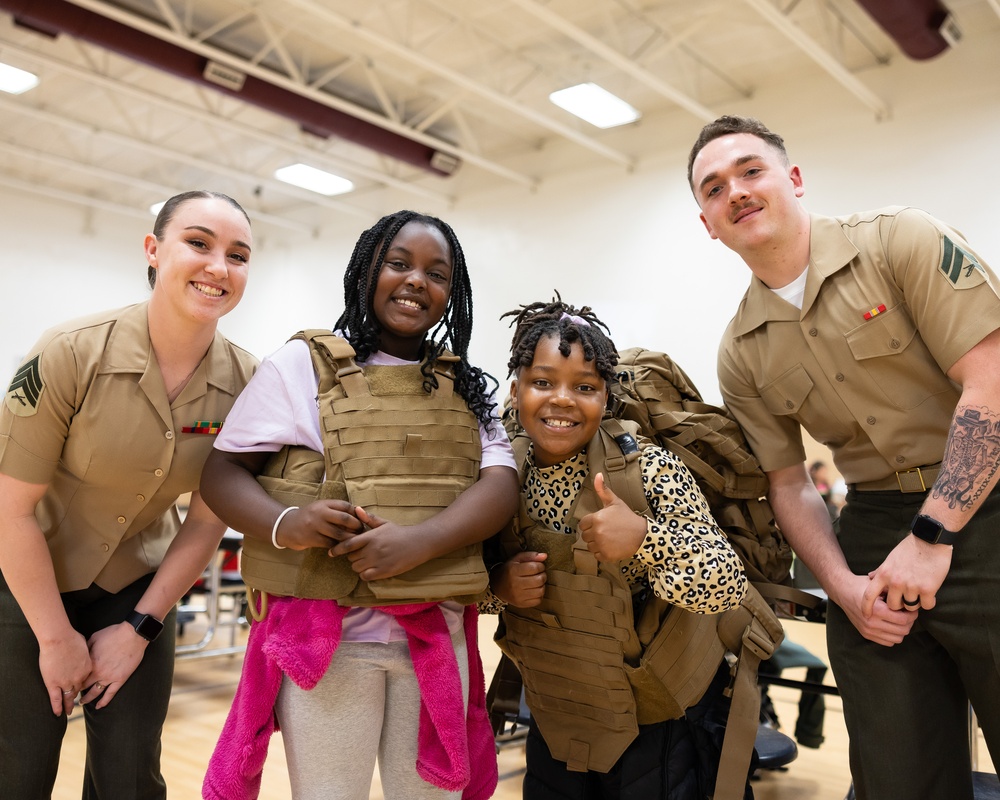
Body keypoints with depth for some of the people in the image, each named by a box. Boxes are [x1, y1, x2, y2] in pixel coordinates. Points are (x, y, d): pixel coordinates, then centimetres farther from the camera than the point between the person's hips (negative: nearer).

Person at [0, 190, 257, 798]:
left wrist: (139, 628, -5)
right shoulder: (72, 354, -23)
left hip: (140, 587, 3)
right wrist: (57, 638, -11)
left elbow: (207, 522, -6)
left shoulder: (245, 382, -14)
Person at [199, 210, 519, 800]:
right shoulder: (306, 365, 1)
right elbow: (222, 473, -1)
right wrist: (286, 523, -23)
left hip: (439, 635, 3)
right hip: (330, 634, -3)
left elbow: (501, 485, -2)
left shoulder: (466, 387, 11)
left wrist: (417, 542, -20)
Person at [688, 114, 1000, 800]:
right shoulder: (742, 355, 6)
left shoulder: (901, 242, -7)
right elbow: (790, 483, 10)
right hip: (873, 532, 4)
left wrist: (931, 536, -18)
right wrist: (843, 587, -5)